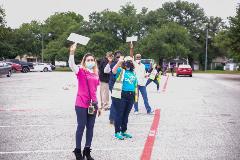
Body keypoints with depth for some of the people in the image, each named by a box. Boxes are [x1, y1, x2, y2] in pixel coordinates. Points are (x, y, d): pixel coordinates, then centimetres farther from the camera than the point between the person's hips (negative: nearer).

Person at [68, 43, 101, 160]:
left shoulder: (96, 75, 10)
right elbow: (71, 65, -25)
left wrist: (99, 105, 13)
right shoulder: (81, 71, -4)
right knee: (81, 126, 2)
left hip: (92, 105, 5)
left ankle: (87, 150, 22)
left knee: (90, 127, 10)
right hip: (81, 104, -5)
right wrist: (72, 52, -40)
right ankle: (78, 150, 15)